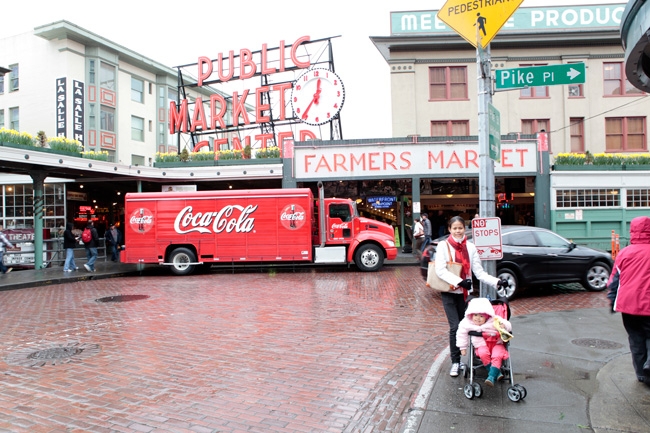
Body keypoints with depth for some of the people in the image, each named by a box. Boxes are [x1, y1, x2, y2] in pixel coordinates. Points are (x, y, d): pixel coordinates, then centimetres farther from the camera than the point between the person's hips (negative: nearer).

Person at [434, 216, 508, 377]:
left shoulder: (470, 247, 4)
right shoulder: (443, 246, -5)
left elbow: (479, 272, 0)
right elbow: (440, 270, -14)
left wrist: (496, 281, -15)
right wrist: (459, 281, -26)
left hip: (464, 292, 3)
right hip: (449, 292, -3)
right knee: (455, 326, -10)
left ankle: (458, 357, 21)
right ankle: (455, 362, 2)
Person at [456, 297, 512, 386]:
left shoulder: (494, 320, -10)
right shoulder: (467, 323, -6)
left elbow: (508, 326, -7)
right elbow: (461, 334, 7)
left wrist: (503, 326, -31)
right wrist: (463, 348, 10)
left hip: (496, 343, -1)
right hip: (482, 345, 1)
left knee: (497, 356, -29)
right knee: (483, 353, -31)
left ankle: (491, 377, -29)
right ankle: (496, 372, -18)